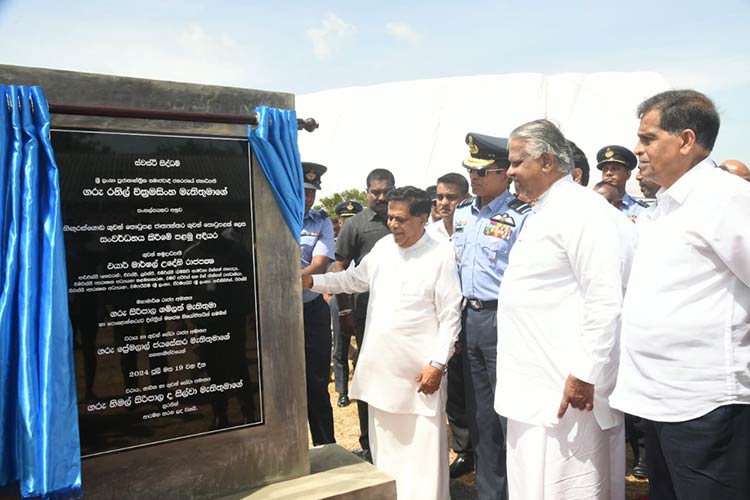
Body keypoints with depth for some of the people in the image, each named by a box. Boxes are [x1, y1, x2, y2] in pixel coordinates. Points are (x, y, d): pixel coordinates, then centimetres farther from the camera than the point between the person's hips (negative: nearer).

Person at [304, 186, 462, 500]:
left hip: (419, 369, -6)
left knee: (424, 443, 1)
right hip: (380, 364, 6)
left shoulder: (440, 255, -10)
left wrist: (438, 364, -13)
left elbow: (450, 317, -9)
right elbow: (355, 279, 18)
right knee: (384, 439, 18)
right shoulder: (382, 247, 7)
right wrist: (311, 281, 8)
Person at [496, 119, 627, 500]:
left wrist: (586, 375, -21)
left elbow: (605, 301, -21)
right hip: (533, 387, 10)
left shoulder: (582, 209, -13)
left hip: (564, 390, -10)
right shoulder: (542, 214, 18)